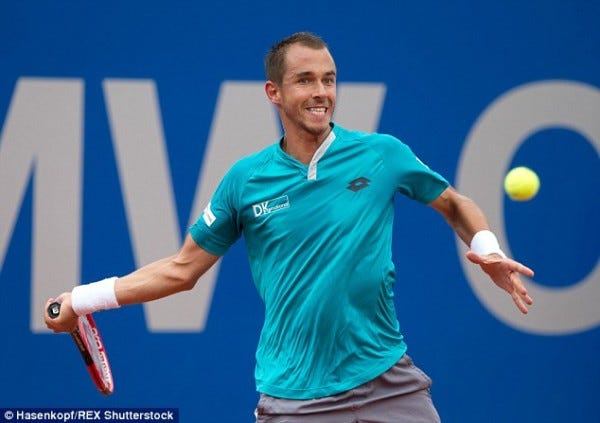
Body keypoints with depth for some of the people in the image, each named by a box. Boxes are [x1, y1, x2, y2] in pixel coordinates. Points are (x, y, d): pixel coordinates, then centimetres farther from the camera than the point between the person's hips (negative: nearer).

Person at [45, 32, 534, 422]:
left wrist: (487, 249, -5)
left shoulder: (384, 154, -1)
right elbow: (183, 268, 10)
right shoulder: (245, 180, 1)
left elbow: (453, 204, 15)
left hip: (389, 383, 0)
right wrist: (83, 299, 6)